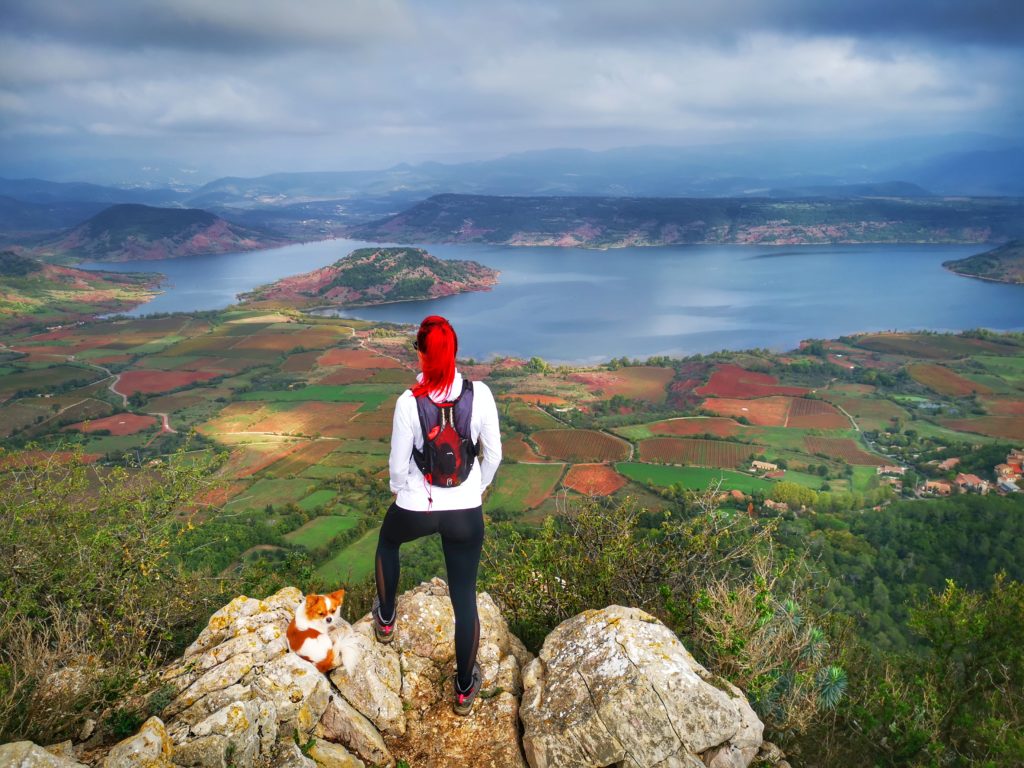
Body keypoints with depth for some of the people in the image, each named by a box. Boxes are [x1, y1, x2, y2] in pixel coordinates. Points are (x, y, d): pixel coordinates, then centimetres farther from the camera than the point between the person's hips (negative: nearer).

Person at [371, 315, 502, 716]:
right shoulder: (480, 394, -14)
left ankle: (386, 619, 51)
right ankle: (464, 689, 32)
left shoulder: (409, 402, -19)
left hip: (415, 508, -1)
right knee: (465, 598, 17)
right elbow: (493, 453, -3)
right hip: (466, 511, 1)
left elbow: (398, 464, -9)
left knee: (387, 542, 35)